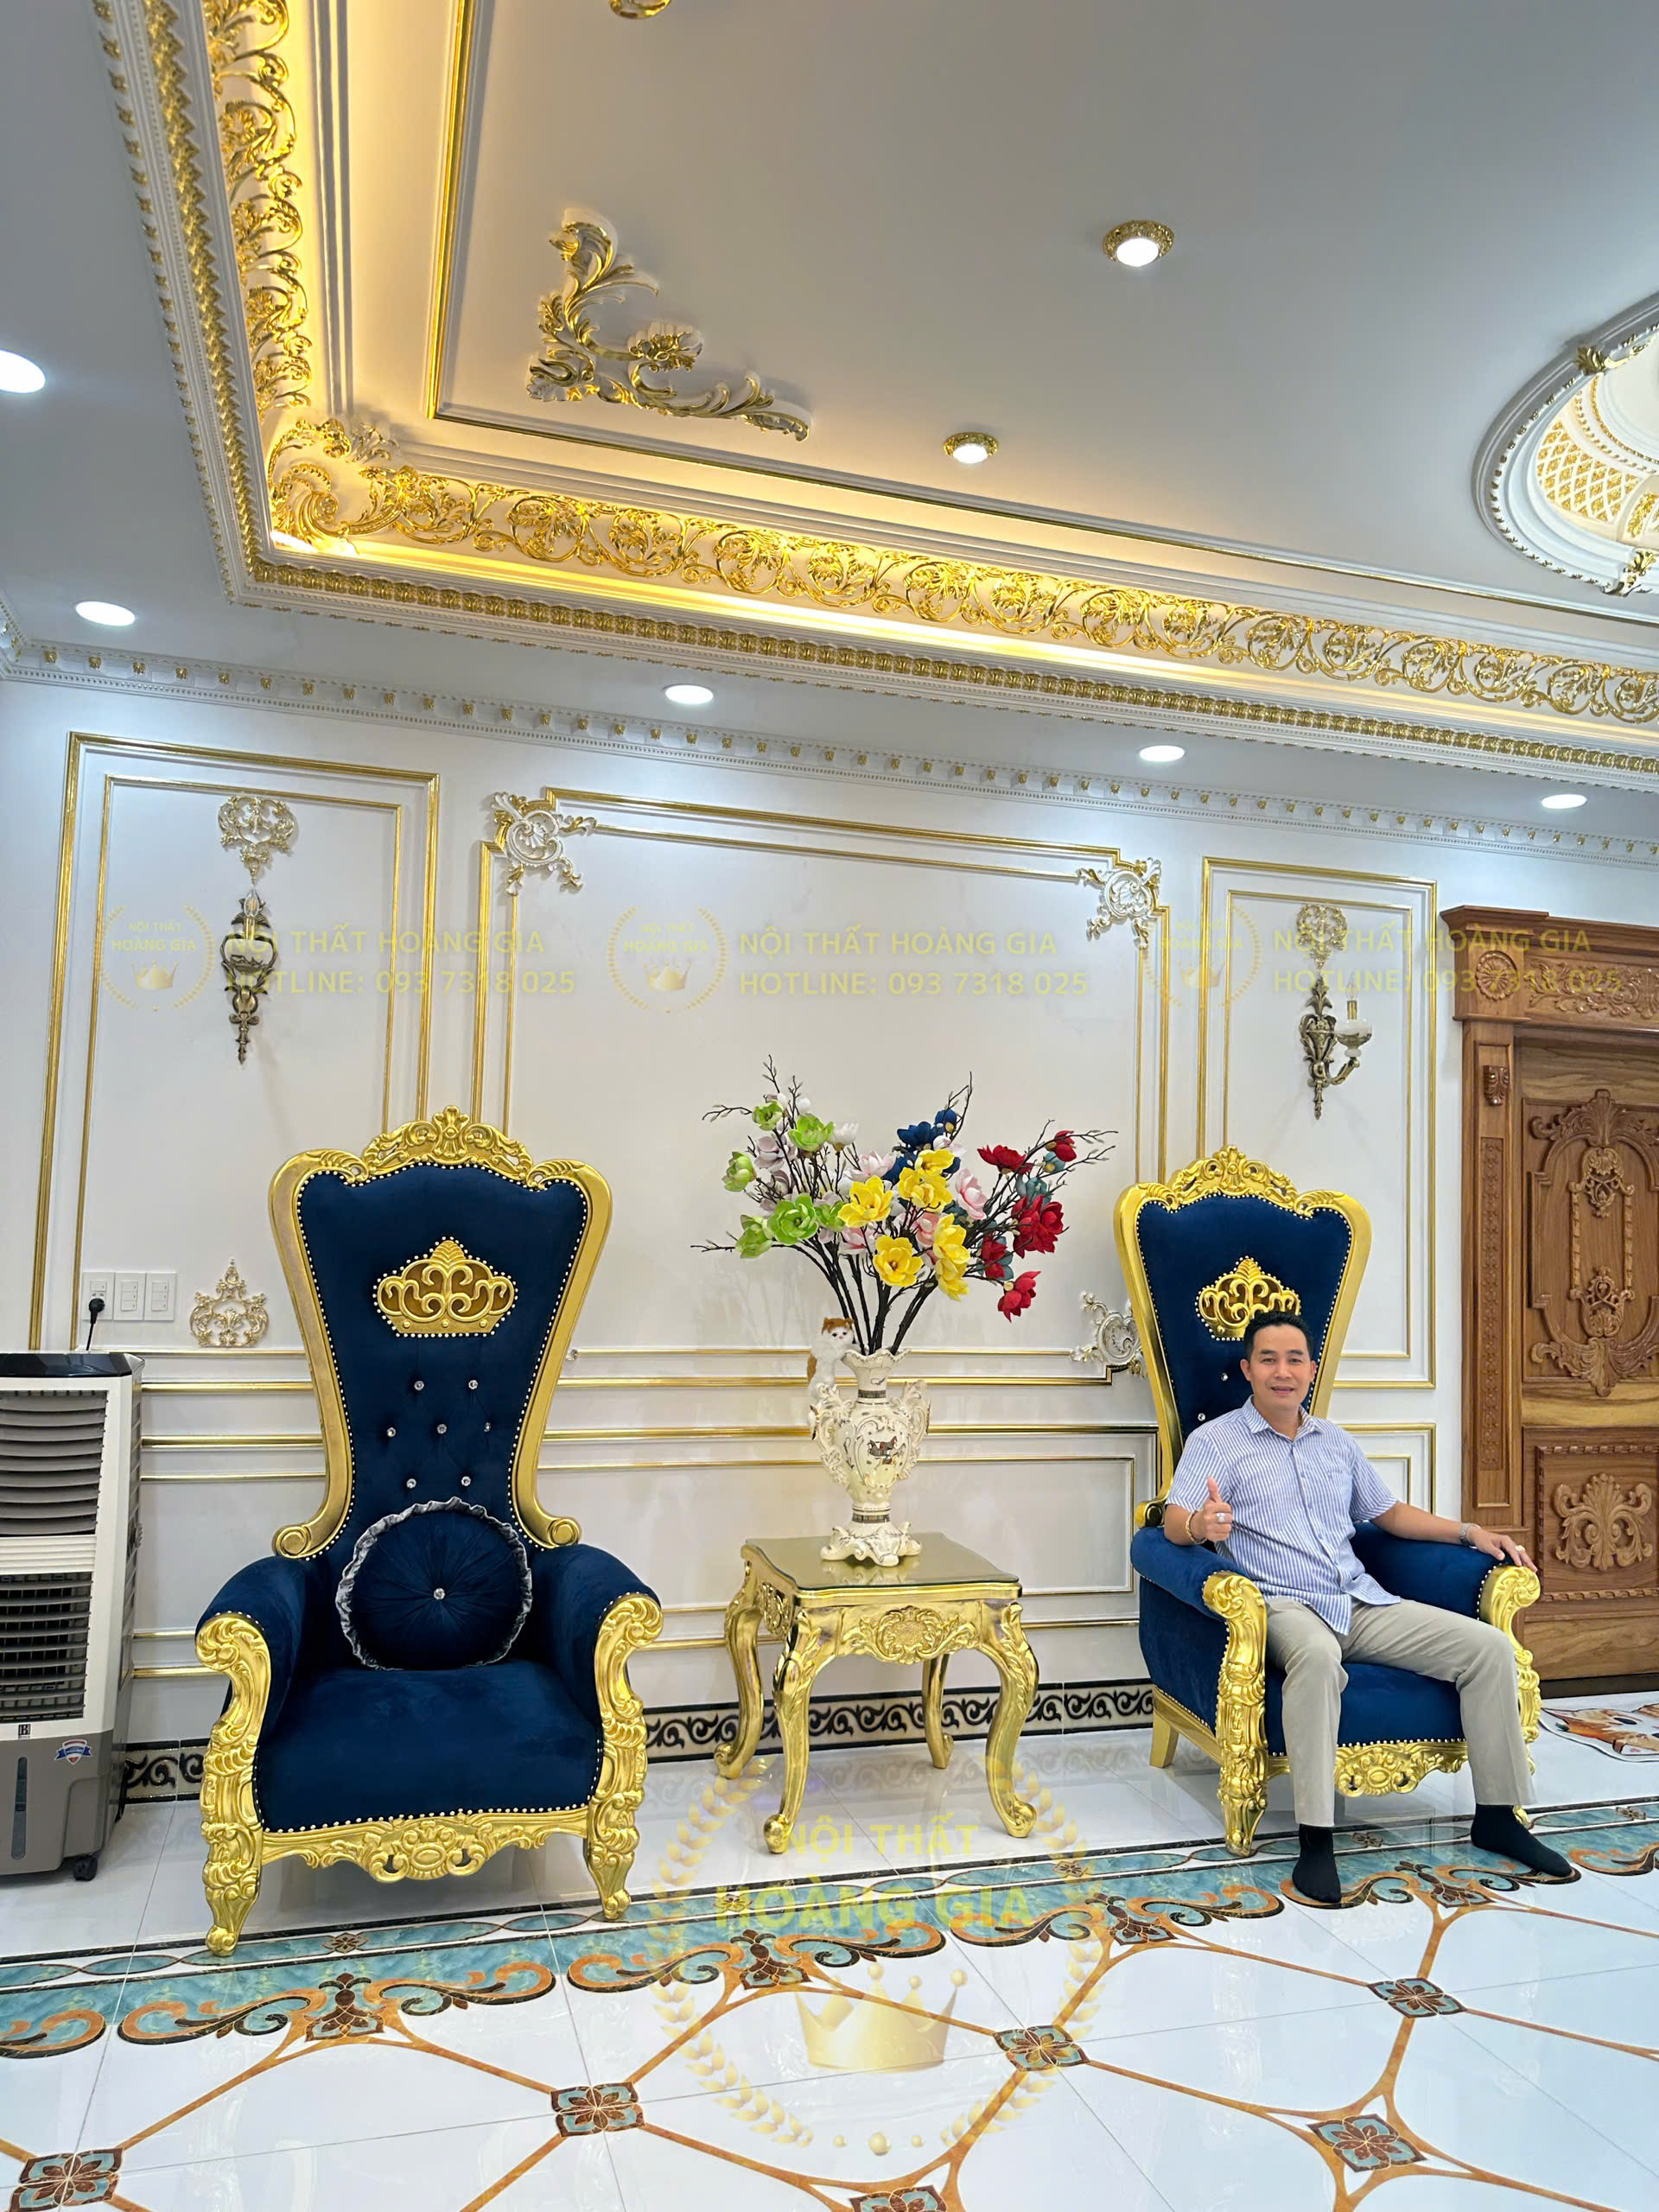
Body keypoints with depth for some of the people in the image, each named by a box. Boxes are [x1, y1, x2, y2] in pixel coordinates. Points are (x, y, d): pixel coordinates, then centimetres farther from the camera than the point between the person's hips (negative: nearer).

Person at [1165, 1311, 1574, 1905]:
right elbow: (1174, 1520, -11)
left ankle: (1497, 1818, 5)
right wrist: (1202, 1525, -36)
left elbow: (1390, 1512, 28)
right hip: (1284, 1606, -6)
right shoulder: (1215, 1441, 1)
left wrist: (1470, 1531, 14)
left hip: (1363, 1602, 6)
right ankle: (1315, 1839, -33)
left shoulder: (1335, 1442, 19)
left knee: (1489, 1646, -8)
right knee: (1318, 1656, -40)